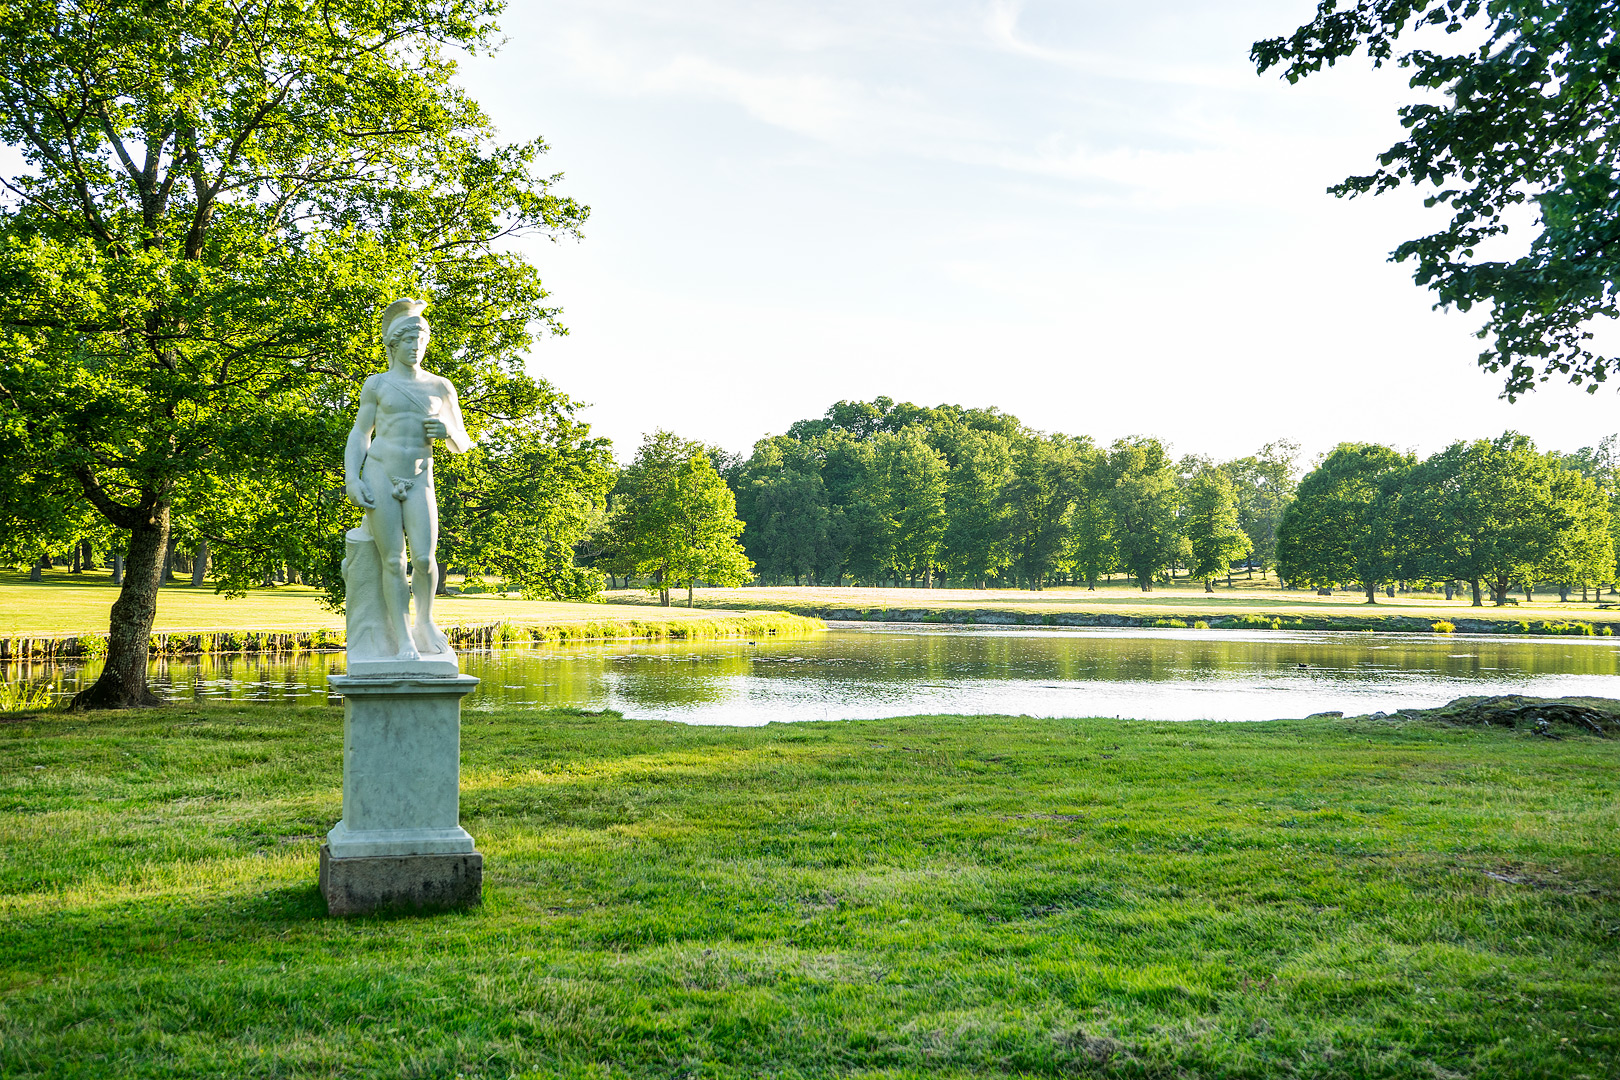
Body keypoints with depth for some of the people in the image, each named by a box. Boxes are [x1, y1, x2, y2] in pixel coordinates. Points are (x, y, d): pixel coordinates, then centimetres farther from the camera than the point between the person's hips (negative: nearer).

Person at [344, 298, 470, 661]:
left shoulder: (440, 388, 12)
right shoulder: (377, 385, 9)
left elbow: (461, 446, 17)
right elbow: (360, 435, 10)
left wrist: (448, 431, -7)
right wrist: (351, 480, -5)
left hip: (418, 481, 1)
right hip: (379, 476, -1)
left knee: (424, 559, -15)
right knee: (393, 561, -7)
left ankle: (425, 622, 10)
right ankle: (403, 639, 0)